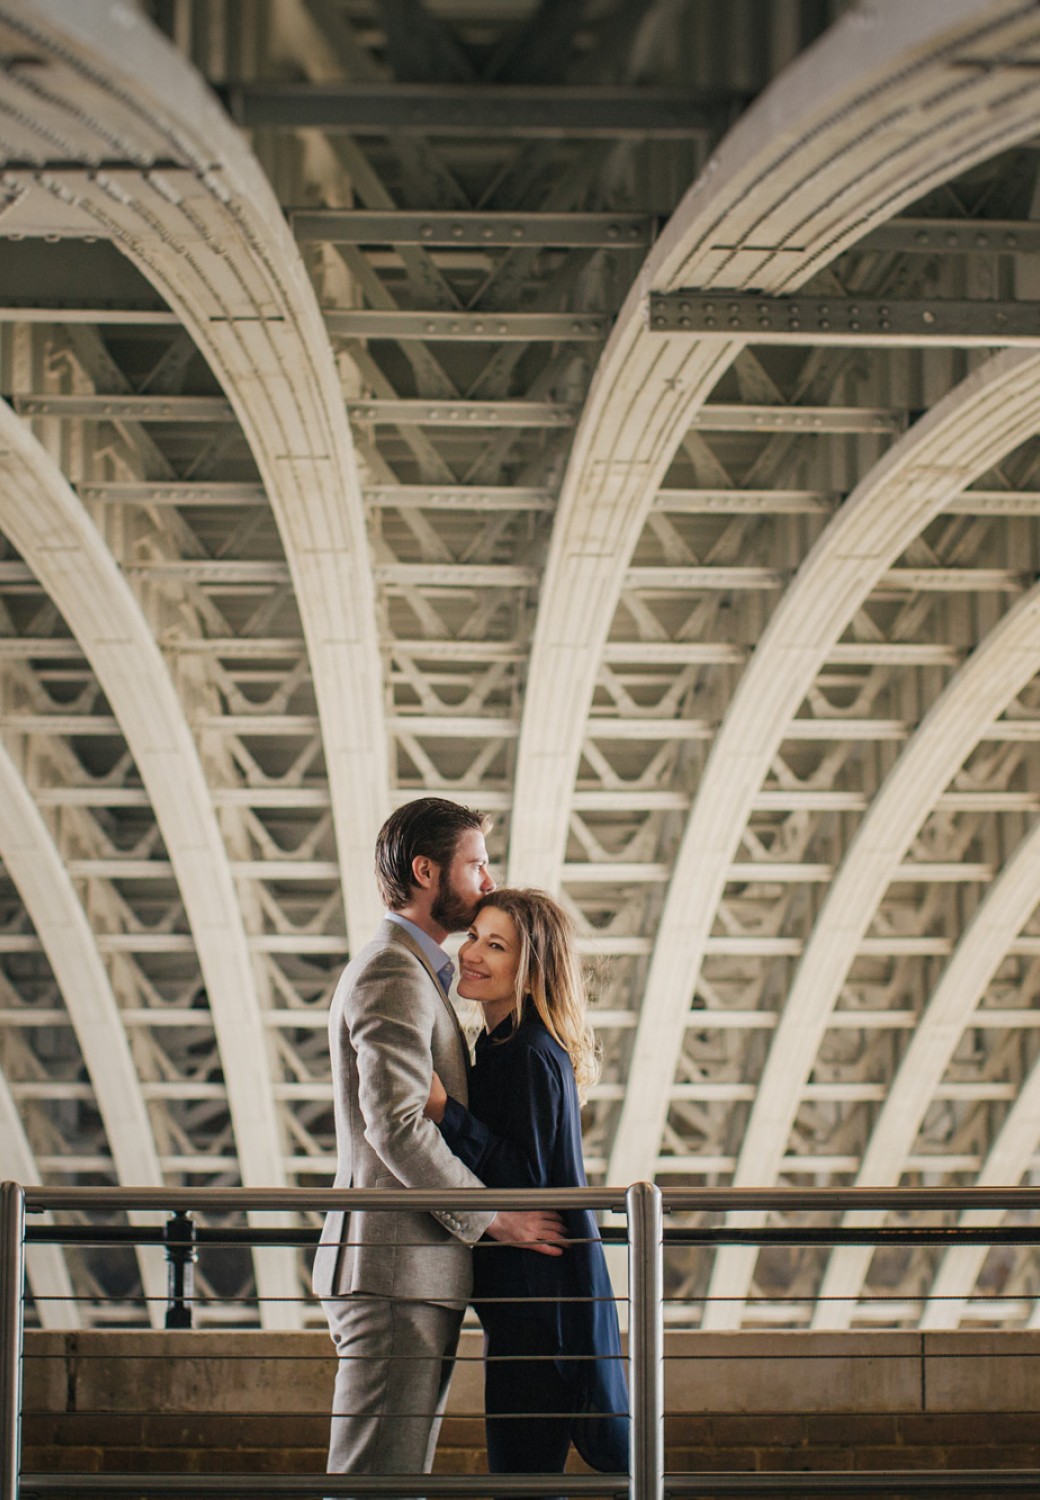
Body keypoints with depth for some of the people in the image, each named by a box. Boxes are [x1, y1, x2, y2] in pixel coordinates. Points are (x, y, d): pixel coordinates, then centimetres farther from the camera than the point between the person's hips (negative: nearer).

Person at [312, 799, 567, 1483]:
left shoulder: (415, 974, 24)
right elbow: (396, 1124, -20)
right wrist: (491, 1216, -15)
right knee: (376, 1478, -13)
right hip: (395, 1270, -11)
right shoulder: (393, 976, -10)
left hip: (417, 1272, 11)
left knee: (400, 1479, 9)